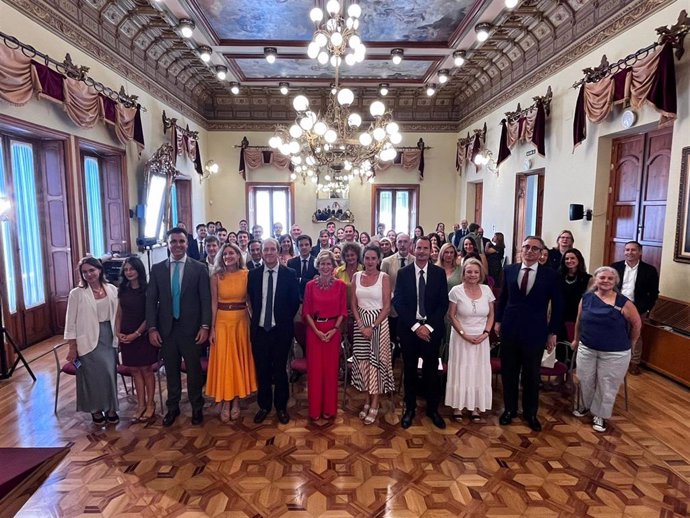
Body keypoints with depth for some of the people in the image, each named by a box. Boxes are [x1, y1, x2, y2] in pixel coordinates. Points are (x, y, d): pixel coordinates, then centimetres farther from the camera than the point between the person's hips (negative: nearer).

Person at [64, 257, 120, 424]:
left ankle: (110, 408, 23)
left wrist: (118, 336, 5)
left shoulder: (112, 289, 1)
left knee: (110, 373, 5)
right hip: (89, 340, -2)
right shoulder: (76, 294, -7)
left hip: (109, 338, 3)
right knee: (93, 375, 5)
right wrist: (72, 348, -6)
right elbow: (71, 323, -5)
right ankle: (96, 409, 26)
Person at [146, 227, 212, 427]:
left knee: (194, 370, 9)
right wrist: (152, 328, -3)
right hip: (166, 329, 2)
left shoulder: (199, 268, -3)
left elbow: (205, 299, -4)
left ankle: (197, 408, 27)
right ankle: (172, 408, 32)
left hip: (191, 328, -2)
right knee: (171, 371, 13)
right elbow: (151, 300, 4)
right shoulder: (157, 268, 4)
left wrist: (205, 326, -11)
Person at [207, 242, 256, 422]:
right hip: (222, 321, 0)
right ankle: (225, 402, 19)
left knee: (239, 359, 9)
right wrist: (212, 328, -5)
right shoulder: (216, 276, -2)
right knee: (223, 360, 5)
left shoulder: (246, 274, -2)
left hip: (241, 321, 0)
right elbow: (214, 303, -1)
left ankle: (236, 400, 24)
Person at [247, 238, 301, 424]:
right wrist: (257, 318, 7)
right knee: (262, 370, 12)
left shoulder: (289, 274, -5)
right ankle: (264, 405, 31)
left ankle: (281, 407, 28)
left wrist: (286, 319, 1)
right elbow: (251, 300, 12)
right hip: (259, 329, 2)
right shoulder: (253, 274, 2)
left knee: (280, 369, 10)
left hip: (281, 330, -2)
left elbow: (295, 302, 1)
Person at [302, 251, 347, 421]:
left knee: (331, 368, 7)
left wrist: (334, 329, -11)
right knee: (315, 368, 4)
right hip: (314, 330, 0)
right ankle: (315, 409, 18)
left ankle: (329, 408, 21)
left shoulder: (340, 285, -2)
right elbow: (306, 311, -1)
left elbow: (343, 311, 0)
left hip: (333, 330, 0)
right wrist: (317, 331, -10)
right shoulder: (310, 285, -1)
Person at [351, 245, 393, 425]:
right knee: (362, 360, 6)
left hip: (378, 323, -3)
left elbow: (387, 306, -8)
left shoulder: (384, 277, -5)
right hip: (361, 323, 3)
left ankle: (375, 404, 12)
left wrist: (372, 326, -14)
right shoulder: (357, 276, 5)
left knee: (376, 360, 1)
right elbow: (353, 304, 6)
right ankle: (367, 400, 21)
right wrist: (361, 325, -7)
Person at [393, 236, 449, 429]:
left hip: (432, 328, 0)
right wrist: (415, 326, -13)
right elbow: (398, 302, -5)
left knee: (431, 369, 10)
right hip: (409, 328, 0)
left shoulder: (439, 273, 0)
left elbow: (443, 303, -3)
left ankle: (433, 408, 27)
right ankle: (410, 408, 25)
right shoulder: (403, 273, -1)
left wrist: (429, 326, -12)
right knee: (409, 369, 10)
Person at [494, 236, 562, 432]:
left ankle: (530, 413, 31)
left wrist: (553, 332, 0)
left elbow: (557, 305, 0)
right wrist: (498, 321, 8)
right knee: (508, 373, 13)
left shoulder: (550, 275, -6)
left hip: (535, 332, -2)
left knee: (532, 376, 12)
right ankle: (509, 409, 31)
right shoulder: (509, 270, 0)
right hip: (510, 329, 2)